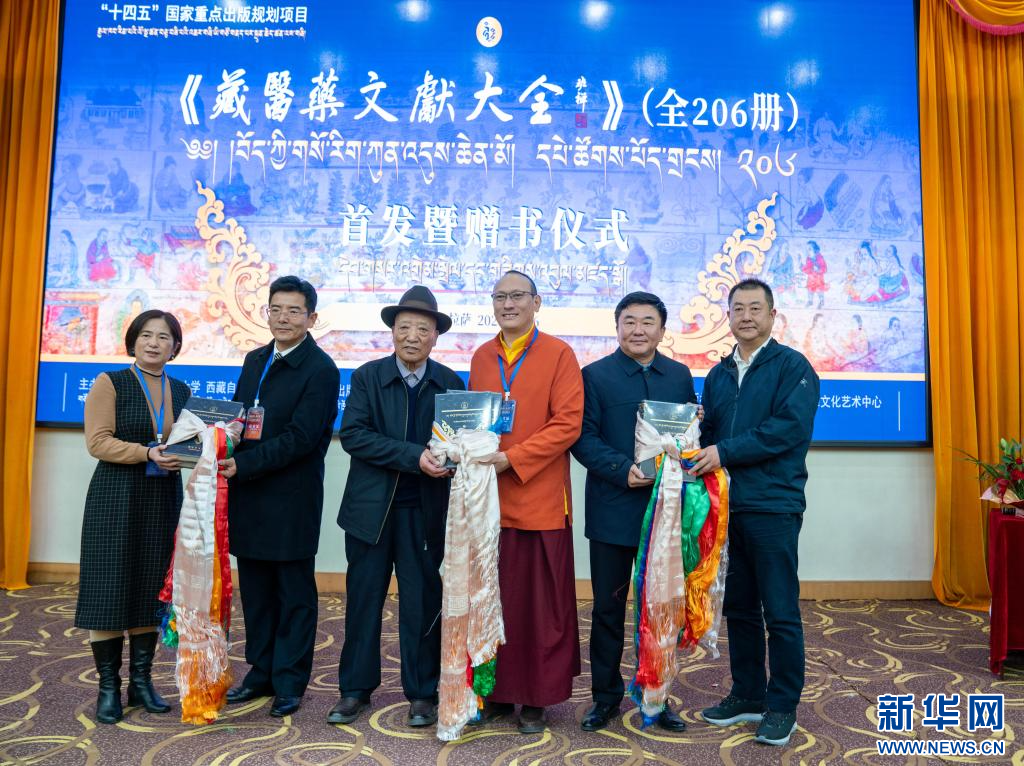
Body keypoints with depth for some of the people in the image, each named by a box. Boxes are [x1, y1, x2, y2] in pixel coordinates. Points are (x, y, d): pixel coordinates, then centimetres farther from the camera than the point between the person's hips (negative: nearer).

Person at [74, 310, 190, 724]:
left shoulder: (182, 391, 10)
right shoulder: (110, 383, -2)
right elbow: (98, 442, -11)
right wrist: (147, 453, -22)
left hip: (163, 501, 4)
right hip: (115, 499, -4)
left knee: (151, 591, 8)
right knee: (109, 590, 0)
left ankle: (141, 680, 19)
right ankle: (108, 686, 12)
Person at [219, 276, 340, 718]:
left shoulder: (321, 370, -11)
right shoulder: (254, 361, 12)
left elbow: (301, 437, -18)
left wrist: (243, 464, -21)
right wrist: (225, 459, -5)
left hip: (291, 499, -7)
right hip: (249, 497, 7)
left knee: (295, 594, 7)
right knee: (255, 591, 16)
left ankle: (290, 682, 19)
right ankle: (261, 672, 31)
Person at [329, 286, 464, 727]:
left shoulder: (450, 384, 2)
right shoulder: (367, 377, -1)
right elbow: (352, 434, -12)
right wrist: (413, 456, -21)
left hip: (425, 511, 0)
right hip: (371, 508, 0)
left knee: (422, 603, 8)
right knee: (363, 598, 10)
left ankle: (422, 694, 23)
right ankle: (356, 689, 27)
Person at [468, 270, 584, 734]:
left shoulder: (558, 354, -2)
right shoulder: (481, 357, 13)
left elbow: (568, 423, -9)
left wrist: (512, 459, -16)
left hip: (539, 499, -4)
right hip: (488, 499, 4)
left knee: (541, 604, 5)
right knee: (492, 601, 10)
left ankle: (536, 698, 21)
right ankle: (497, 692, 25)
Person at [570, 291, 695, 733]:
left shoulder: (680, 375, 9)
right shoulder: (595, 376, -1)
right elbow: (584, 439, -7)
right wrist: (623, 470, -19)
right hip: (613, 511, -2)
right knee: (608, 607, 8)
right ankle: (605, 696, 24)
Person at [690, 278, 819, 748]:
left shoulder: (792, 366, -3)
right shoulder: (718, 375, 16)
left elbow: (790, 428, -15)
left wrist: (725, 452, -17)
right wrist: (700, 453, -5)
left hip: (772, 506, -6)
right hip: (726, 506, 6)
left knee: (780, 612, 2)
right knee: (738, 607, 14)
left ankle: (782, 706, 16)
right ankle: (747, 695, 27)